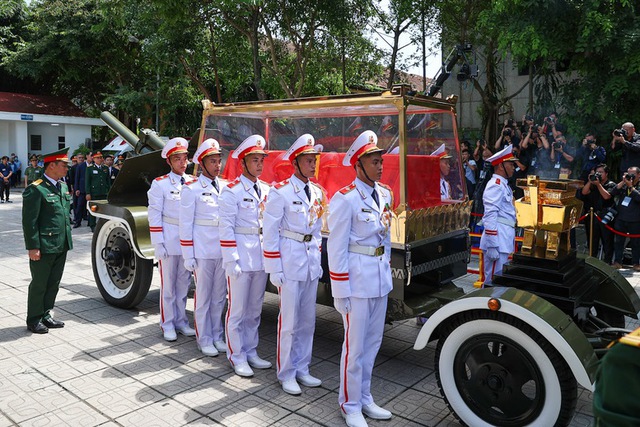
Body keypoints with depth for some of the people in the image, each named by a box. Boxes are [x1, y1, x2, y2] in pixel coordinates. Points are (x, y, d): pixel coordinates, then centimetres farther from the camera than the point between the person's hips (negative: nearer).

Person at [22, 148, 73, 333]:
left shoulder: (62, 186, 12)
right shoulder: (36, 189, -14)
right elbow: (29, 221, -15)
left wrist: (67, 239, 17)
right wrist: (33, 247, -17)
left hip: (61, 246, 7)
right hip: (44, 247, -7)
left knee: (53, 283, 15)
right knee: (39, 285, 6)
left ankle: (45, 315, 29)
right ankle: (34, 320, 20)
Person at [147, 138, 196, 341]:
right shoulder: (160, 184, -5)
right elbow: (154, 216, -7)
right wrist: (158, 244, -11)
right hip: (168, 240, -4)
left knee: (184, 283, 12)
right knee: (168, 284, 4)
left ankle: (181, 321, 25)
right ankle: (167, 324, 17)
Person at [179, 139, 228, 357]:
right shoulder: (191, 189, -5)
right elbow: (186, 224, -6)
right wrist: (188, 256, -9)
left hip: (223, 249, 5)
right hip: (202, 250, -4)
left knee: (219, 296, 12)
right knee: (203, 296, 6)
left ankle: (217, 335, 26)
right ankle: (204, 339, 19)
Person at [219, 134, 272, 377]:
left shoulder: (266, 190, 11)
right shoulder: (232, 191, -9)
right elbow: (226, 228, -12)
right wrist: (232, 261, -16)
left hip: (261, 257, 6)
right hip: (241, 257, -6)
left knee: (254, 310, 15)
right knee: (237, 310, 3)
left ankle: (250, 352, 28)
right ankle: (236, 357, 17)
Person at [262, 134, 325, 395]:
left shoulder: (317, 192, 9)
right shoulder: (281, 191, -11)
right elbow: (270, 233, -11)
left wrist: (318, 260, 15)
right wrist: (275, 270, -12)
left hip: (311, 263, 7)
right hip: (289, 261, -6)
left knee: (308, 320, 13)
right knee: (289, 321, 1)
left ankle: (302, 369, 27)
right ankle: (286, 374, 18)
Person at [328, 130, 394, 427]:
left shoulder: (385, 194, 7)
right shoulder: (345, 198, -15)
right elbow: (336, 247, -14)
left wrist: (388, 269, 16)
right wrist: (340, 292, -14)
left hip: (381, 277, 7)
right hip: (356, 278, -7)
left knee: (373, 342, 17)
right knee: (355, 345, 4)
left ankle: (364, 397, 34)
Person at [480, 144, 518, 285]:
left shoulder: (504, 185, 19)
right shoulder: (495, 185, -13)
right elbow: (490, 216, -20)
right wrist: (492, 246, -23)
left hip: (505, 240, 10)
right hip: (497, 242, -10)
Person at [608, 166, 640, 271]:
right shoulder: (623, 185, 8)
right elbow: (612, 193, -3)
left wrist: (630, 186, -16)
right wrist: (623, 182, -8)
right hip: (621, 219, 3)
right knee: (619, 241, 6)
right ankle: (617, 262, 13)